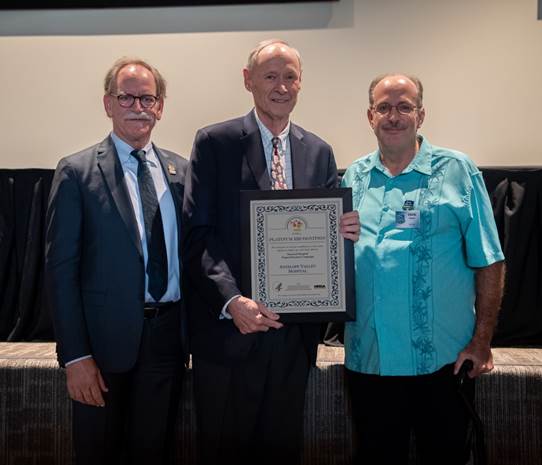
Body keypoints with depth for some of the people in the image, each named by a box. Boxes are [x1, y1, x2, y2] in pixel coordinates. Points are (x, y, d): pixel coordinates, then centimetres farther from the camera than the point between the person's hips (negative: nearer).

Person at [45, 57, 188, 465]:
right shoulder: (77, 172, -6)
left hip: (169, 335, 3)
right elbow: (61, 268, -8)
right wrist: (75, 355, -12)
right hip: (107, 339, -3)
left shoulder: (180, 170, 6)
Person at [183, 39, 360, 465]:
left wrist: (345, 230, -10)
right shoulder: (215, 143, -3)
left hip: (296, 329, 4)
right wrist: (231, 299, -22)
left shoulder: (319, 152, 9)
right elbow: (197, 233, -10)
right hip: (229, 326, -3)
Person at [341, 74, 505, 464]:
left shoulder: (457, 171, -1)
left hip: (443, 358, -3)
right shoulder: (353, 178, 9)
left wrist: (482, 341, -7)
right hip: (367, 357, 3)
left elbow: (489, 262, -3)